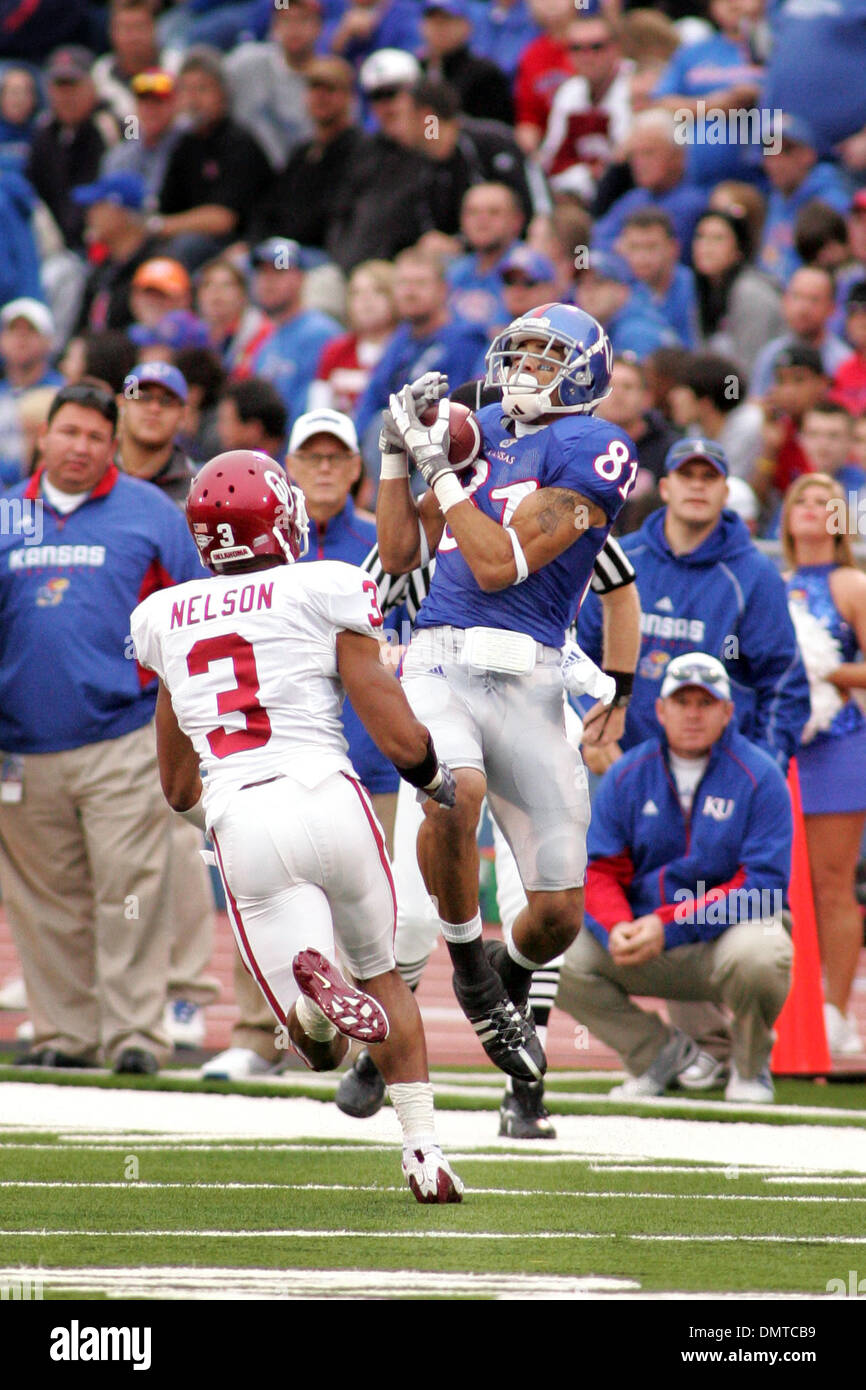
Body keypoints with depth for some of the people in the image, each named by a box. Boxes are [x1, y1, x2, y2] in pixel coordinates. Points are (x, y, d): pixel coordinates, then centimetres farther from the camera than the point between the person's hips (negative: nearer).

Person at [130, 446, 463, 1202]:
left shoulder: (165, 621, 16)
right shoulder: (326, 592, 3)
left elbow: (178, 789, 24)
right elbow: (400, 739, 0)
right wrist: (439, 780, 21)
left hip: (240, 824, 2)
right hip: (325, 795, -1)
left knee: (319, 1040, 2)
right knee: (381, 973, 23)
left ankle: (313, 987, -35)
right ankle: (423, 1146, 10)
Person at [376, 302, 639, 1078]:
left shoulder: (590, 452, -3)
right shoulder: (480, 433, 16)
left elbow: (499, 565, -11)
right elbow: (401, 557, 20)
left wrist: (439, 465, -7)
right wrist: (397, 454, 10)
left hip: (526, 679, -2)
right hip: (439, 661, 2)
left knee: (559, 914, -1)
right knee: (457, 793, -34)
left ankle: (510, 981, 35)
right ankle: (467, 961, -8)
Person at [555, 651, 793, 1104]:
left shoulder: (760, 777, -7)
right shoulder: (627, 775, 5)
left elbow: (761, 884, -14)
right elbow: (598, 872, 1)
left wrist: (668, 926, -24)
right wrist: (617, 928, -23)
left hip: (726, 933, -3)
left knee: (757, 955, -38)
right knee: (563, 959, -21)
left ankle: (750, 1066, -4)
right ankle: (659, 1052, 5)